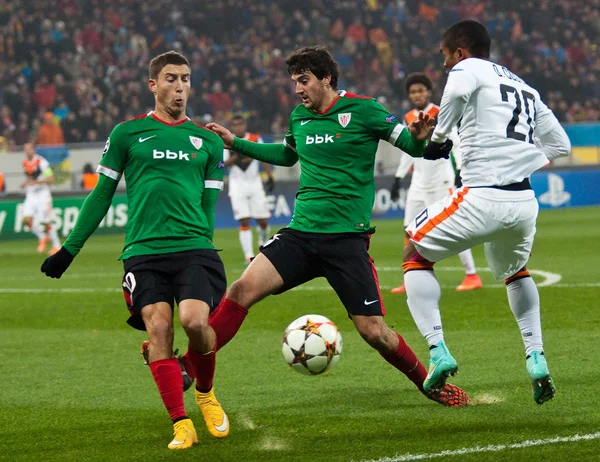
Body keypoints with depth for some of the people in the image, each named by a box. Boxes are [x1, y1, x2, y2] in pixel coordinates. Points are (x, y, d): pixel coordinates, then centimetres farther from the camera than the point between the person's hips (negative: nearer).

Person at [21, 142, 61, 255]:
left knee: (46, 223, -6)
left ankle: (56, 245, 10)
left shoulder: (41, 162, -12)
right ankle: (42, 238, 12)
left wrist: (36, 182, -24)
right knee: (26, 220, -10)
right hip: (30, 195, 6)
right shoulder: (25, 163, 10)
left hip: (42, 194, -6)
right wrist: (26, 183, 6)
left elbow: (51, 179, -15)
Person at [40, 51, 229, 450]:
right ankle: (182, 424, -9)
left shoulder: (208, 141, 15)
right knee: (158, 328, -15)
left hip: (194, 249, 0)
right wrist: (70, 248, 13)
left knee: (194, 320, -20)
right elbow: (102, 194, 14)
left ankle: (205, 392, 10)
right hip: (143, 251, 0)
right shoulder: (127, 134, 9)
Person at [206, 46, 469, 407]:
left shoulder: (362, 110, -4)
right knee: (243, 289, -16)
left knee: (373, 331, -7)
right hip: (301, 232, 4)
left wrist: (419, 137, -26)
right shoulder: (299, 118, 12)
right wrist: (234, 143, 30)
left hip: (347, 238, -4)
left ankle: (429, 384, 16)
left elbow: (413, 146, -2)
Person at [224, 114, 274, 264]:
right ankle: (249, 256, -9)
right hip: (237, 184, -1)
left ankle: (263, 235, 37)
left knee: (262, 220, 2)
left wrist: (270, 178, 1)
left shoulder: (255, 139, 1)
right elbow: (222, 164, -6)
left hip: (255, 183, 2)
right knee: (244, 221, -10)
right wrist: (236, 157, -22)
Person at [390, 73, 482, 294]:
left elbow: (457, 145, -12)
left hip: (441, 181, -7)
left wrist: (460, 172, -23)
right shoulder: (409, 118, 10)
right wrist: (399, 178, 19)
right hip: (418, 183, 7)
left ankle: (472, 275, 0)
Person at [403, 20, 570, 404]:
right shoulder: (526, 88, 24)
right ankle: (536, 358, 17)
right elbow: (561, 145, 25)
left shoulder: (469, 69, 4)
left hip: (483, 198, -6)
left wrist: (439, 137, -10)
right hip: (525, 201, 6)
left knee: (416, 254, 15)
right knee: (515, 272, 34)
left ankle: (438, 352, 0)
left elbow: (458, 89, -22)